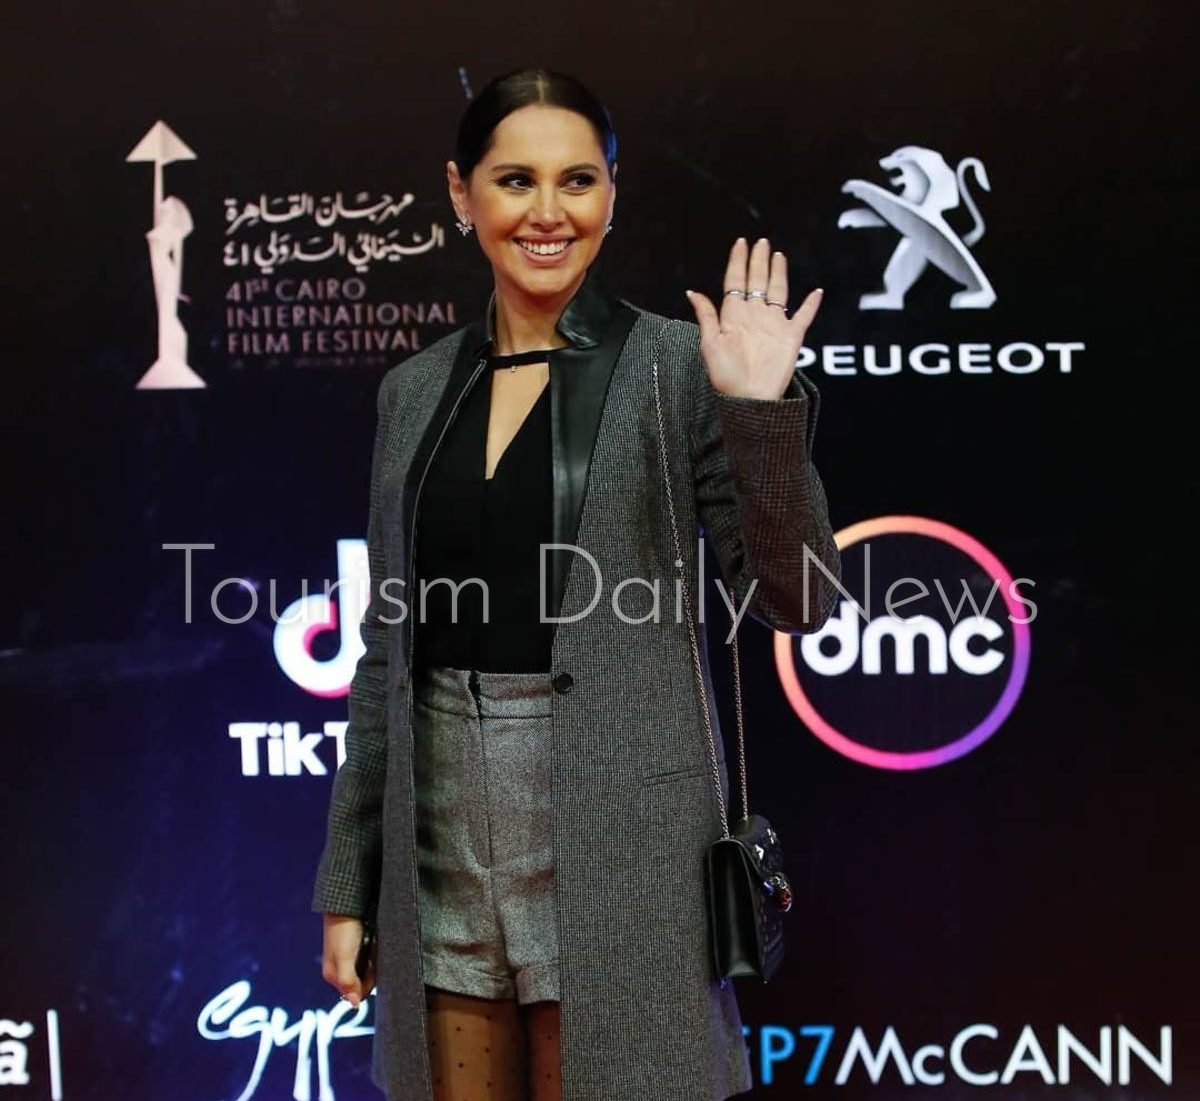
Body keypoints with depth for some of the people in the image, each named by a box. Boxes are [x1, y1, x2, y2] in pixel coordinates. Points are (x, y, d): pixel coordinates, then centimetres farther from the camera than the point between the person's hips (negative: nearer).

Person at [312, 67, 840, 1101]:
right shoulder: (415, 389, 8)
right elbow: (388, 651, 10)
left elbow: (797, 600, -7)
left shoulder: (677, 364, -4)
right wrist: (348, 880, 10)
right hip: (443, 841, 4)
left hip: (614, 836, -4)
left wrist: (762, 412, -20)